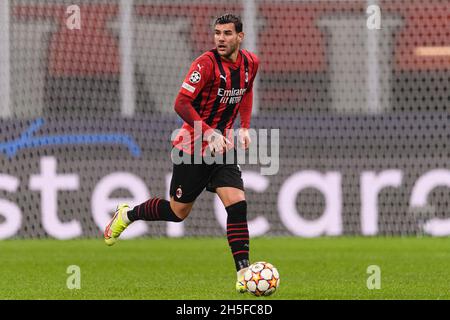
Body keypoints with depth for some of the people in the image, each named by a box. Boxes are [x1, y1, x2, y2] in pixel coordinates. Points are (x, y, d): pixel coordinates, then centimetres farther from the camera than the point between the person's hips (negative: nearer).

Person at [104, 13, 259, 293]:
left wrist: (245, 127, 11)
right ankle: (127, 215, 33)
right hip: (192, 147, -5)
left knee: (237, 204, -13)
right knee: (178, 212, 6)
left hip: (222, 145, 5)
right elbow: (182, 104, -22)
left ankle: (243, 273, -12)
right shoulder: (207, 63, -20)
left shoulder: (250, 63, 1)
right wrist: (210, 133, -29)